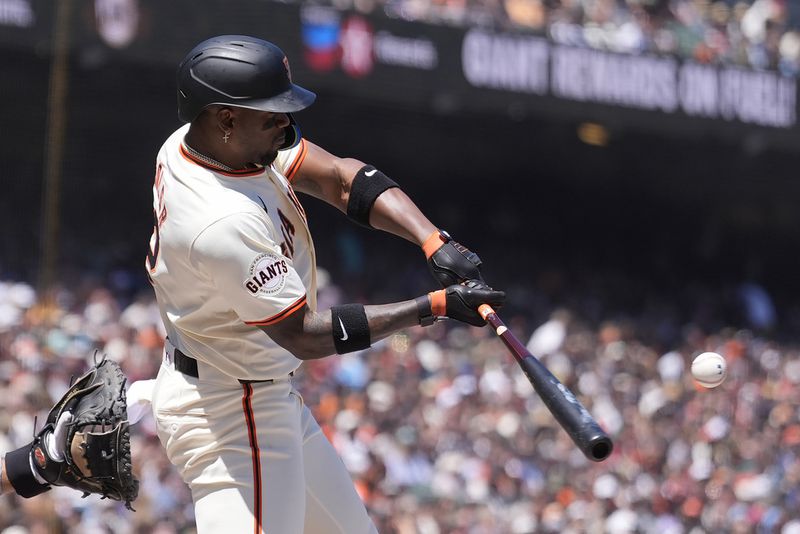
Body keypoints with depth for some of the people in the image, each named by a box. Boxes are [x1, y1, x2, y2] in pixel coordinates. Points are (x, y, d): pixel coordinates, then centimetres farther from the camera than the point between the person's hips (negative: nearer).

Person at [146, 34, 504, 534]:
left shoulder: (210, 137, -5)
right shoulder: (224, 224, -32)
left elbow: (341, 178, -5)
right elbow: (304, 336, -26)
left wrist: (435, 241, -20)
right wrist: (437, 306, -25)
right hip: (230, 415, -11)